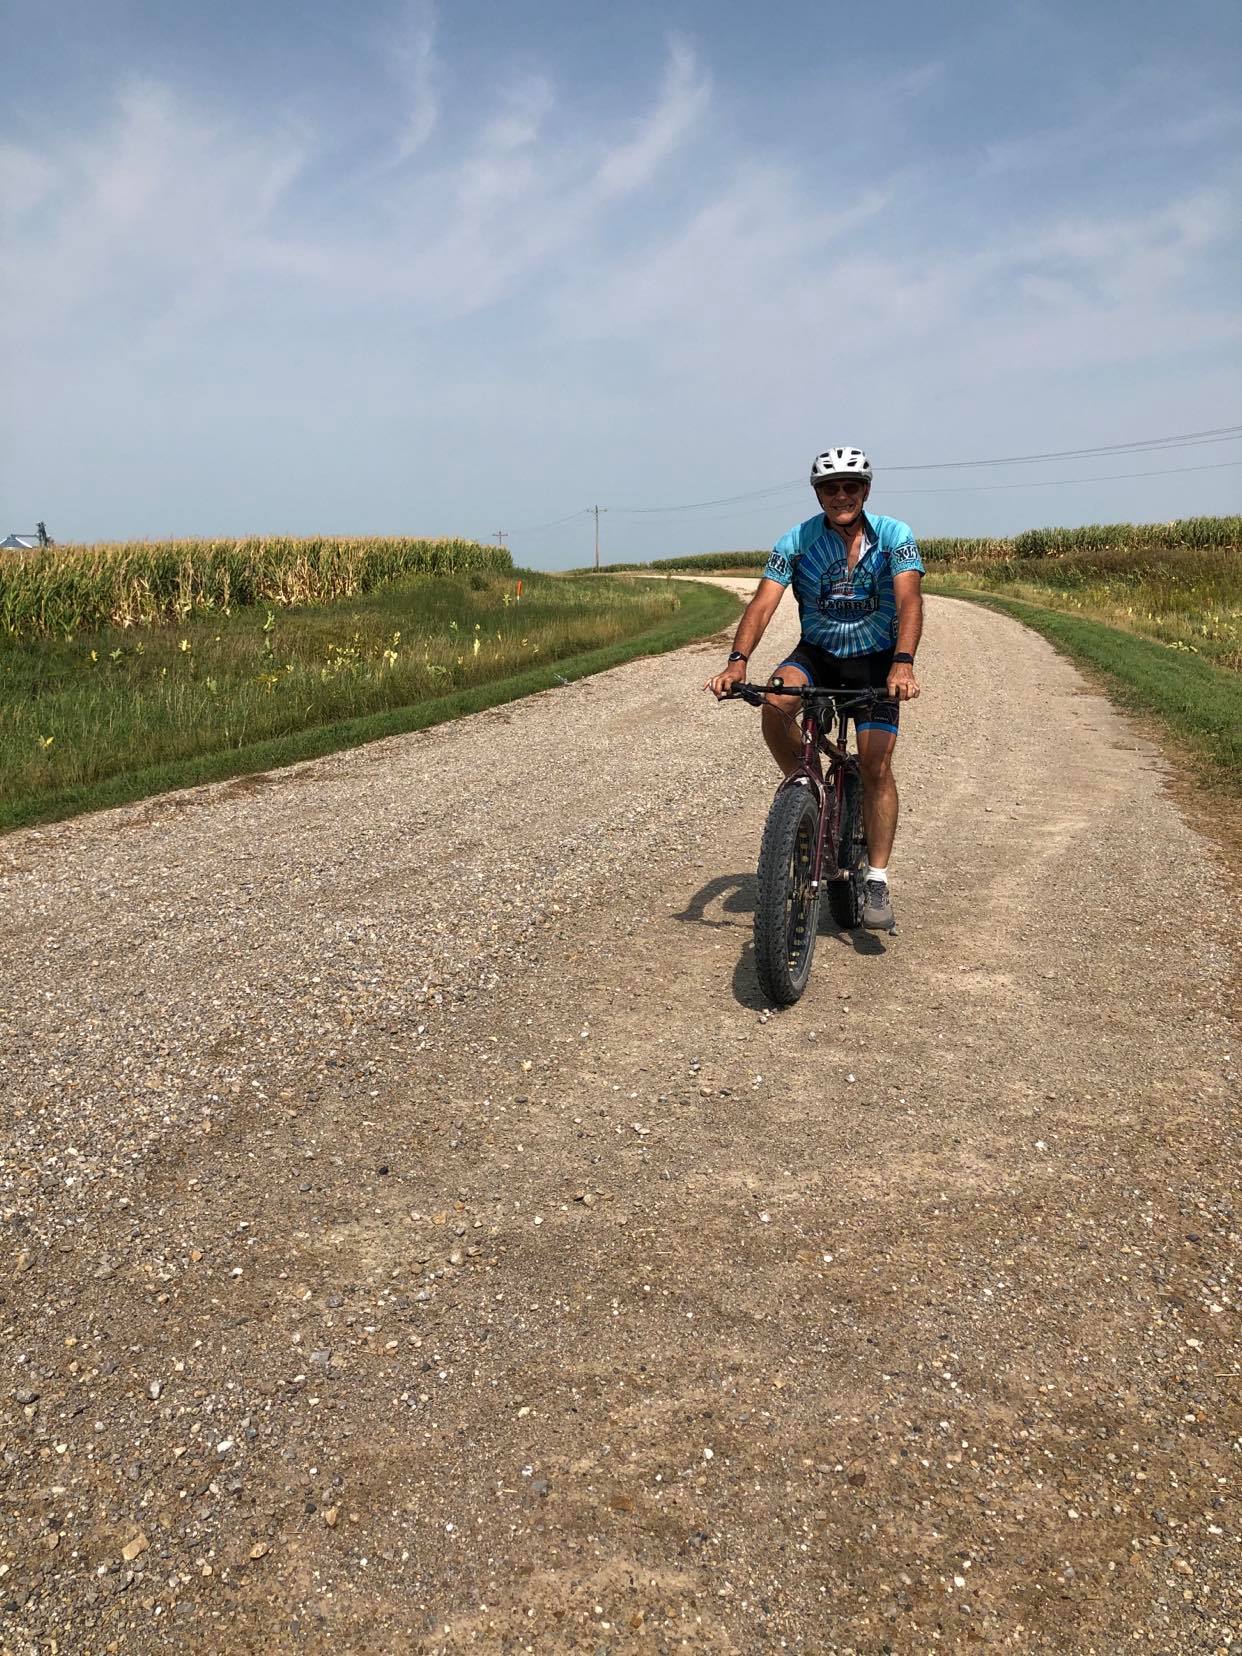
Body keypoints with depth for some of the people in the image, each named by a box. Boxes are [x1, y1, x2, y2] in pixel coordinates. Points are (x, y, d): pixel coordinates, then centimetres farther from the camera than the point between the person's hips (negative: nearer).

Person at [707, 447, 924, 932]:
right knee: (775, 702, -32)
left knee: (876, 763, -13)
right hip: (816, 654, 1)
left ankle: (877, 883, -3)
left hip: (876, 660, -1)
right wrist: (737, 662, -39)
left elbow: (909, 600, -27)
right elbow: (763, 603, -21)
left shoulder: (894, 537, -14)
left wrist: (903, 663, -46)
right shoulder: (797, 541, -12)